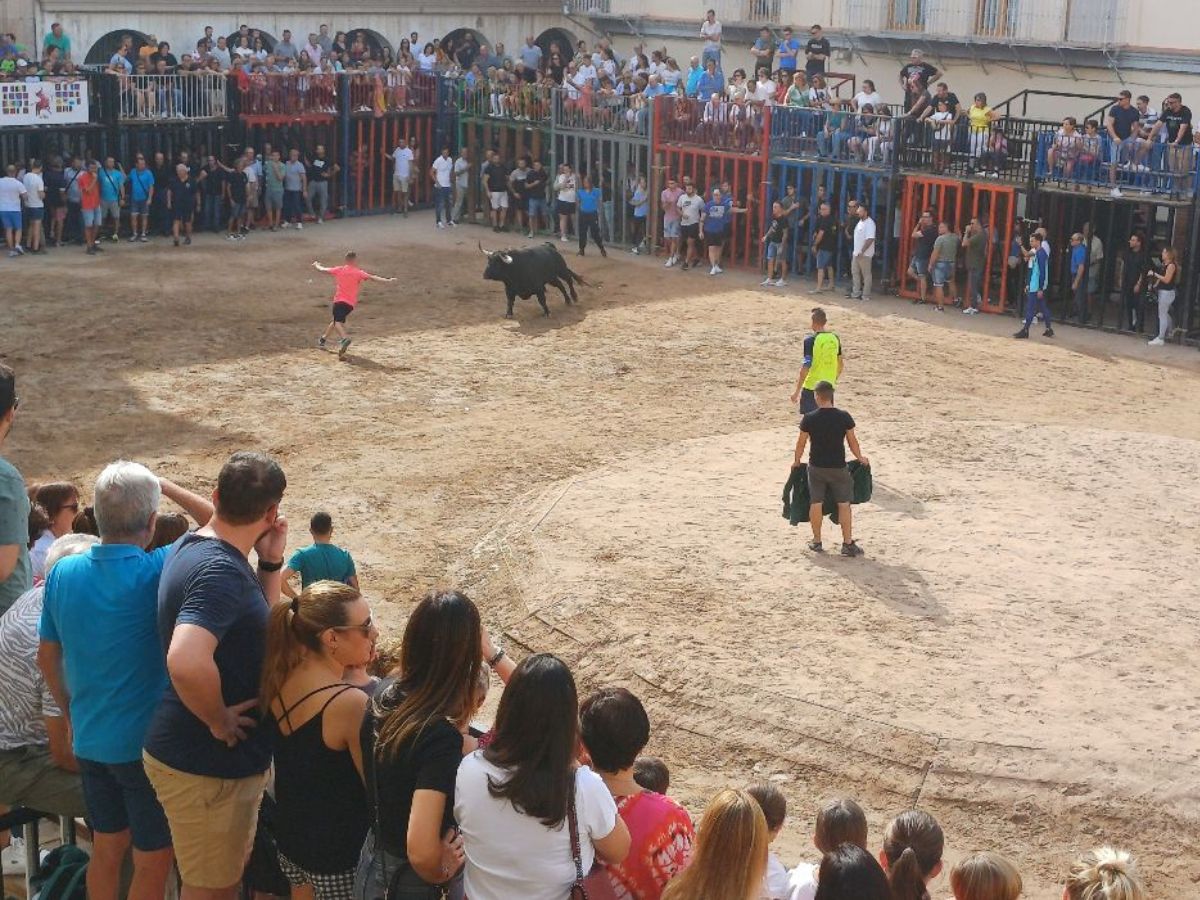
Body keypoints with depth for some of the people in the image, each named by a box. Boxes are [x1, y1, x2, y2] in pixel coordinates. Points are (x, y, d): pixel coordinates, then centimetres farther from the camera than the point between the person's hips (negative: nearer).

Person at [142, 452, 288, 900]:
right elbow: (186, 661, -43)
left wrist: (270, 563, 1)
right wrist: (219, 721, -25)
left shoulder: (193, 547, 5)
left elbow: (258, 628, 17)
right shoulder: (221, 570, -26)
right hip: (207, 765, -9)